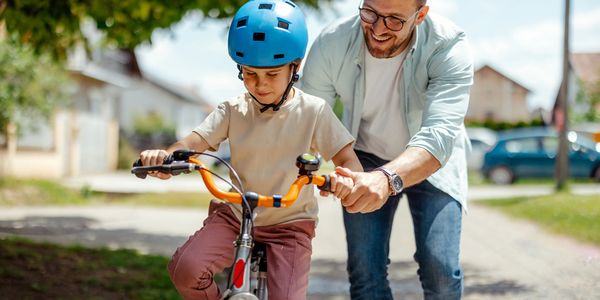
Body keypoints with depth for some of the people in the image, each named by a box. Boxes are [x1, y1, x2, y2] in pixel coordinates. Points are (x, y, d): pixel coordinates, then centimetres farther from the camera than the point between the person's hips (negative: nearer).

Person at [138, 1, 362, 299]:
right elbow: (191, 143, -12)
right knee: (185, 268, -23)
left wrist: (345, 178, -35)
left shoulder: (313, 111, -6)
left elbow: (348, 160, -8)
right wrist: (163, 156, -37)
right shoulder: (233, 111, -2)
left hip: (289, 223, -1)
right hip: (234, 215, 1)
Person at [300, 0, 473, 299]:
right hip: (366, 160, 2)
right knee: (365, 271, -8)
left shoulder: (449, 47, -31)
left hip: (431, 162, -1)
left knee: (440, 270, -14)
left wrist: (387, 178, -61)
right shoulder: (331, 44, -24)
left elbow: (439, 136, -42)